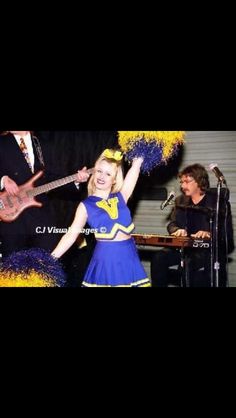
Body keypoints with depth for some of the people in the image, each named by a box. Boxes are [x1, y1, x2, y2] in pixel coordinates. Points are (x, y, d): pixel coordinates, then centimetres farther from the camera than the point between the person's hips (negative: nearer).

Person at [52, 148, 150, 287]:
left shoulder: (121, 197, 6)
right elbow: (71, 235, -5)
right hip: (106, 258, -2)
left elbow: (136, 165, 2)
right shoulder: (86, 206, 0)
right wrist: (50, 259, -12)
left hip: (128, 257, 3)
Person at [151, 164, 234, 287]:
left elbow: (226, 231, -6)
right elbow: (172, 224, 14)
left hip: (210, 248, -5)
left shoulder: (218, 202, 0)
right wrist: (177, 230, -11)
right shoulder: (180, 201, 15)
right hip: (184, 246, 5)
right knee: (159, 258, -21)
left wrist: (209, 234, -26)